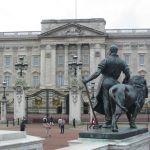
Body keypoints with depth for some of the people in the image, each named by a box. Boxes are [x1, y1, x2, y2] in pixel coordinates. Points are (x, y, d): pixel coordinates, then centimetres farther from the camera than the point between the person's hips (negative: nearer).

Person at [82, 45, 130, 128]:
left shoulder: (105, 60, -5)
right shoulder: (122, 62, 8)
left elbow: (97, 73, -13)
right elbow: (128, 75, 5)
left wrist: (87, 80, -9)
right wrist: (123, 83, 21)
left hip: (105, 83, -4)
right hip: (115, 84, 4)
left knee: (106, 102, -2)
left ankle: (108, 121, -5)